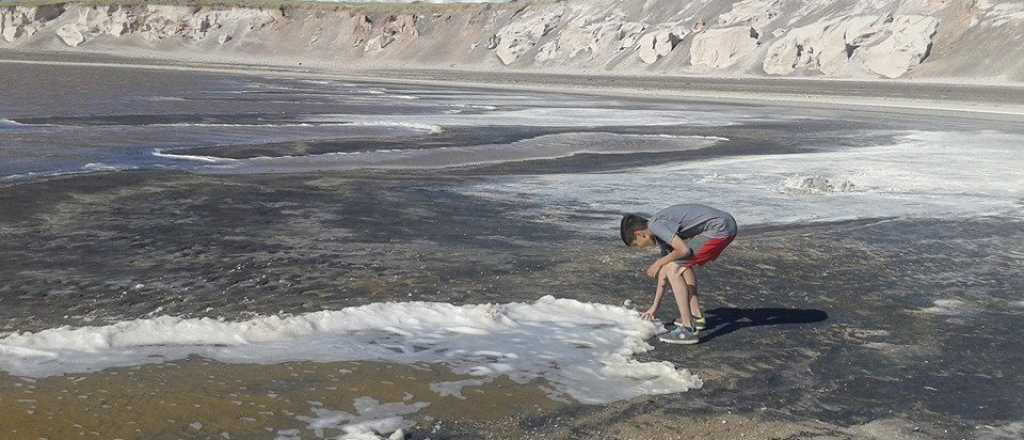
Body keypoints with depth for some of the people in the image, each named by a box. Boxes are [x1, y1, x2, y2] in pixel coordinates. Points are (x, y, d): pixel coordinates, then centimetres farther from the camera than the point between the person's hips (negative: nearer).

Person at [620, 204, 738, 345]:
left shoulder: (656, 225, -10)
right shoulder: (662, 230, 20)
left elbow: (683, 250, -18)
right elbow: (665, 271, 27)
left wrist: (658, 264, -1)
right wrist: (655, 306, 33)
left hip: (719, 228, -10)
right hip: (727, 227, 10)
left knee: (674, 269, -10)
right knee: (683, 264, 27)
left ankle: (688, 329, -11)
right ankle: (696, 316, 32)